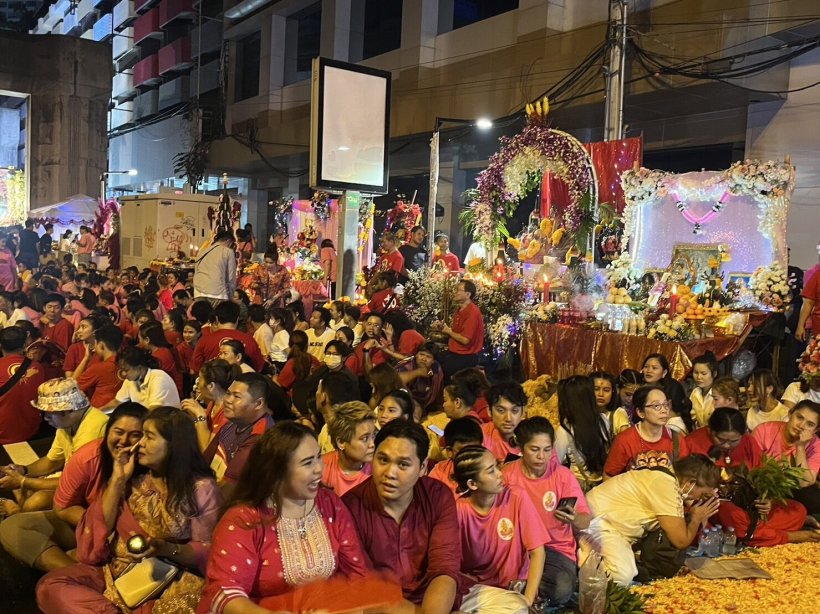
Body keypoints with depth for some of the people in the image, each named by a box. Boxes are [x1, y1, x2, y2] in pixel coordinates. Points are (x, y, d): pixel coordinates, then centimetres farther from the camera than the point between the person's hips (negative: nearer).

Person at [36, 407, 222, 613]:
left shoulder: (201, 487, -5)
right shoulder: (134, 477, 6)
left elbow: (206, 552, -6)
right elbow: (100, 526, 2)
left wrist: (166, 549, -22)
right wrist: (118, 480, -5)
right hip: (114, 571, 4)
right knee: (50, 585, -18)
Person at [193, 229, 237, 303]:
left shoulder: (203, 252, 21)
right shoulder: (228, 251, 7)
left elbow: (196, 274, 18)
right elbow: (231, 278, 4)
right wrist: (230, 296, 14)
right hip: (217, 294, -5)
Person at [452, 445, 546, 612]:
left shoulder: (517, 499, -12)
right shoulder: (459, 508, -11)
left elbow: (537, 552, -9)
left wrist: (527, 601, -16)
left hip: (511, 589, -1)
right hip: (470, 586, 1)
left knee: (517, 608, -34)